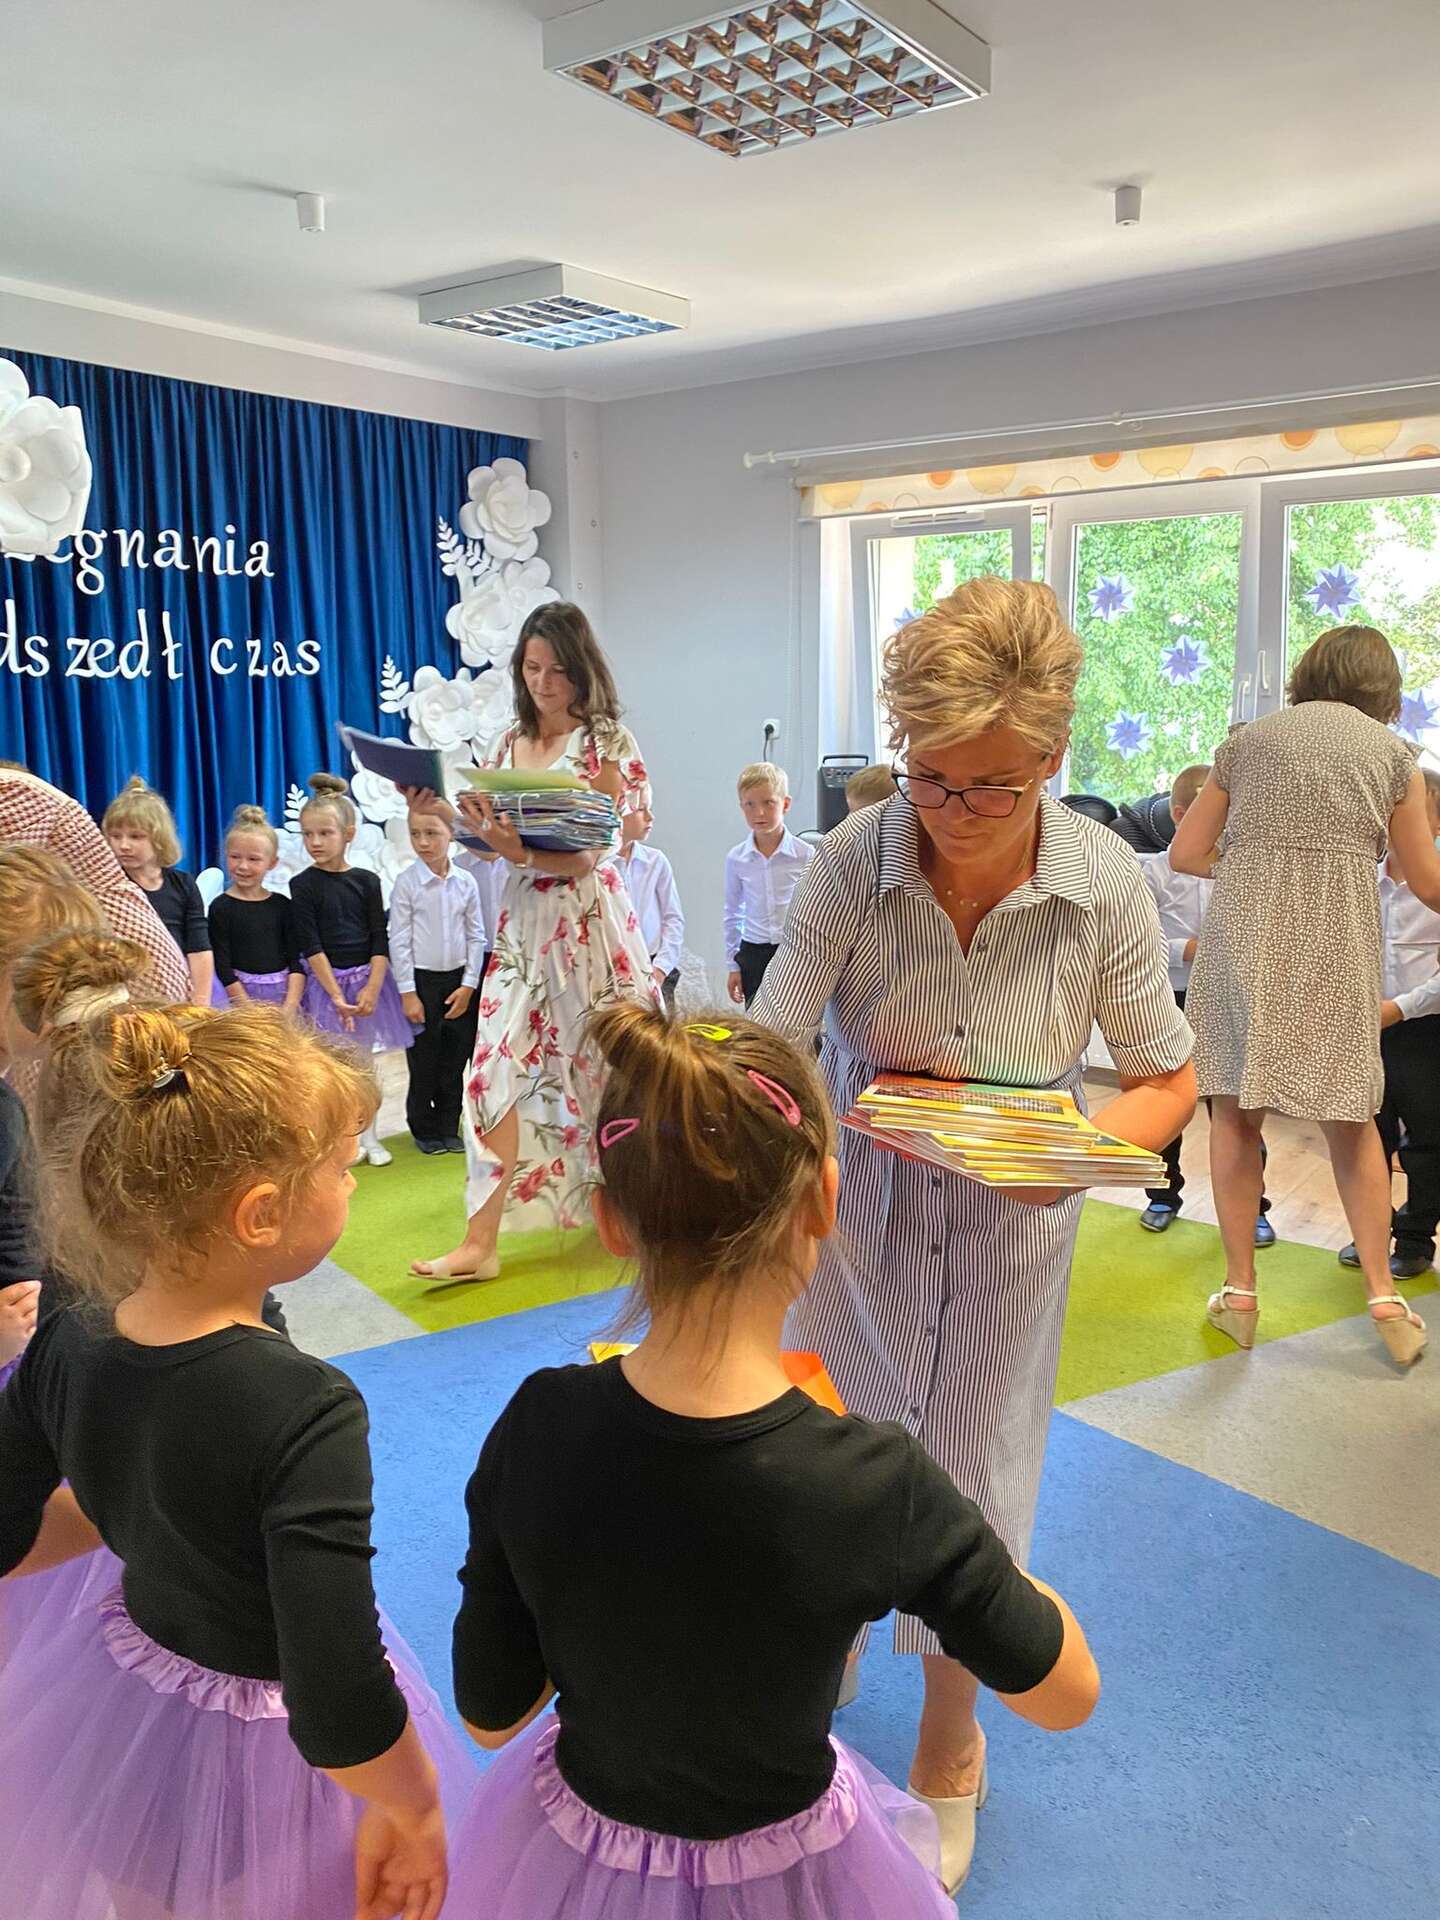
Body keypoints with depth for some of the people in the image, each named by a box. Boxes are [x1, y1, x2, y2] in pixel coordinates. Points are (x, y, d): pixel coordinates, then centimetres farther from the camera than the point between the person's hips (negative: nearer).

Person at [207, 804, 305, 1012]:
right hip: (241, 993, -2)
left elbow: (296, 960, 3)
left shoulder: (282, 905, 5)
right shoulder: (221, 907, -3)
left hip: (284, 991, 3)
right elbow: (223, 966, -6)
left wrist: (289, 1007, -9)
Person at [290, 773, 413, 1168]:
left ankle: (369, 1136, 20)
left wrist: (371, 989, -13)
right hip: (325, 980, -2)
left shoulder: (367, 880, 1)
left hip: (368, 978, 2)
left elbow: (380, 940, -2)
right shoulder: (303, 885, -5)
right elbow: (310, 946, -9)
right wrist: (336, 994, -16)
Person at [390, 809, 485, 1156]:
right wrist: (408, 993, -10)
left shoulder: (465, 882, 0)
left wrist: (469, 985, -1)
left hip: (459, 980, 3)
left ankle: (449, 1127, 23)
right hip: (422, 979, -2)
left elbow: (476, 935, 5)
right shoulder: (406, 882, -8)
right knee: (423, 1060, 5)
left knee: (456, 1058, 9)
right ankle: (424, 1129, 21)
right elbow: (399, 940, -7)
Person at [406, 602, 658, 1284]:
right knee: (498, 1067, -1)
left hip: (586, 916, -5)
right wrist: (441, 808, -5)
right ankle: (480, 1241, 2)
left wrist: (522, 852, -32)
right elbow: (490, 836, 11)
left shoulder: (606, 742, -6)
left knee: (601, 1061, 7)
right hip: (522, 919, 5)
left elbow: (588, 853, -16)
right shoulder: (510, 742, 11)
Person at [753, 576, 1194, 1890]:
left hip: (1011, 1227, 0)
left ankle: (951, 1740, 43)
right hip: (858, 1204, 1)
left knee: (972, 1477, 14)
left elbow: (1167, 1078, -8)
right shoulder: (857, 859, -23)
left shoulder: (1105, 882, -20)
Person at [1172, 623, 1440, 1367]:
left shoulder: (1247, 740, 14)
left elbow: (1185, 853, 12)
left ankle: (1239, 1290, 11)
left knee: (1235, 1110, 7)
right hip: (1334, 945, 0)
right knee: (1351, 1117, 11)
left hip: (1240, 936, 0)